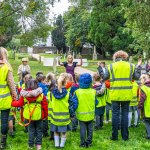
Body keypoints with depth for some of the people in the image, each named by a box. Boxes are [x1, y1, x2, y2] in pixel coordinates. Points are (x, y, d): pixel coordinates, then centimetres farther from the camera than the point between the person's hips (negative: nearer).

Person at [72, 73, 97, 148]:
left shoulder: (77, 92, -16)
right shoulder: (93, 91, -8)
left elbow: (74, 104, -13)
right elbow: (96, 102, 3)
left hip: (81, 115, -2)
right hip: (90, 115, 2)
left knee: (82, 129, 8)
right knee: (90, 129, 14)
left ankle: (83, 143, 14)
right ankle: (89, 142, 21)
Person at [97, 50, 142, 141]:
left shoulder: (111, 66, -2)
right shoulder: (131, 66, 1)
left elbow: (104, 77, 3)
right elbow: (137, 77, 10)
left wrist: (99, 68, 18)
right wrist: (139, 66, 24)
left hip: (115, 95, -1)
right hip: (127, 95, 1)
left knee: (115, 114, 6)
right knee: (125, 114, 8)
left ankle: (115, 136, 11)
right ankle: (125, 136, 14)